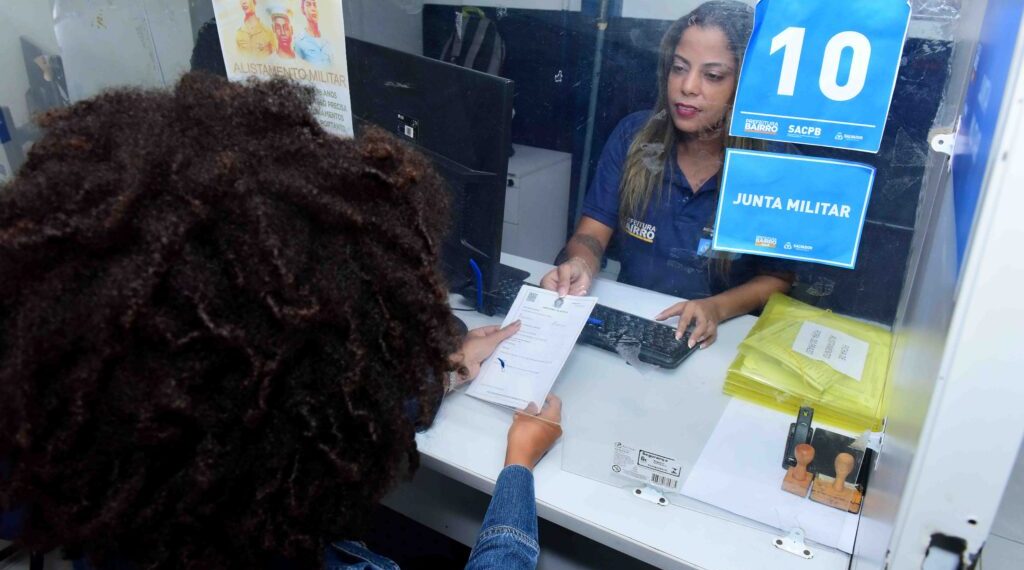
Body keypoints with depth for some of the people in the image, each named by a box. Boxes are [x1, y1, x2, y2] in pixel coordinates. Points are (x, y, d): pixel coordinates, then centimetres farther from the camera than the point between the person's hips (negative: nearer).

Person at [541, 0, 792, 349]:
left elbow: (780, 278, -4)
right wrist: (580, 265, -24)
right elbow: (592, 233, -2)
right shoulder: (633, 136, -2)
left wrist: (718, 308, -22)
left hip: (718, 337, -1)